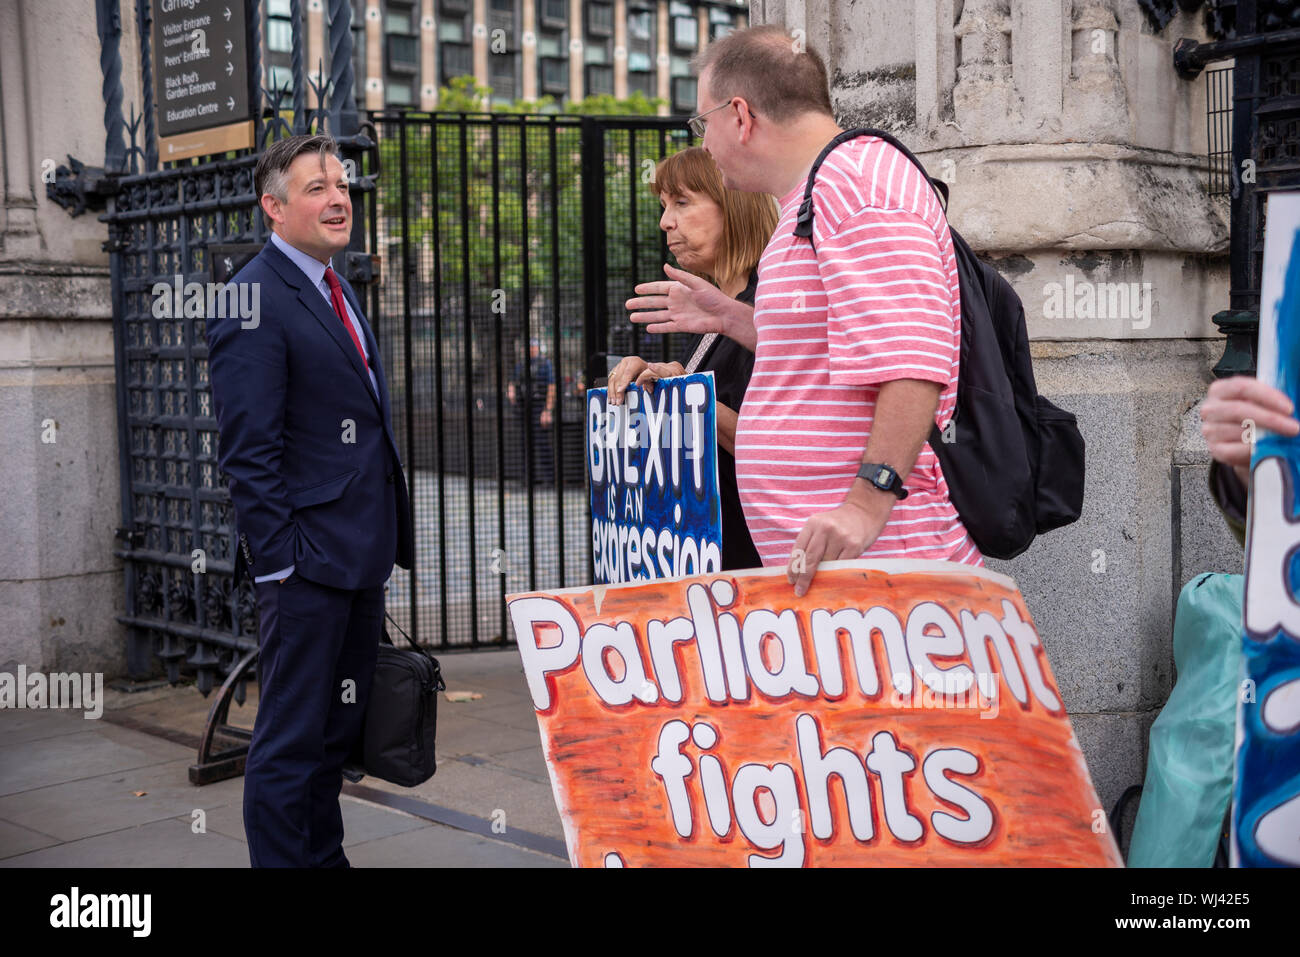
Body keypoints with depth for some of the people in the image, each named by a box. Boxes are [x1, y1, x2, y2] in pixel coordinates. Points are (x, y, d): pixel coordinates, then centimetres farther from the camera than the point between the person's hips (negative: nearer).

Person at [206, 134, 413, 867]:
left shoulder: (338, 291, 17)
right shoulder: (256, 303, -12)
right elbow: (249, 452, -16)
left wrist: (384, 543, 17)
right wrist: (278, 561, -19)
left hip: (360, 558, 9)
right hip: (308, 559, -9)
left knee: (337, 731, 18)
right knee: (291, 743, 1)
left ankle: (325, 857, 30)